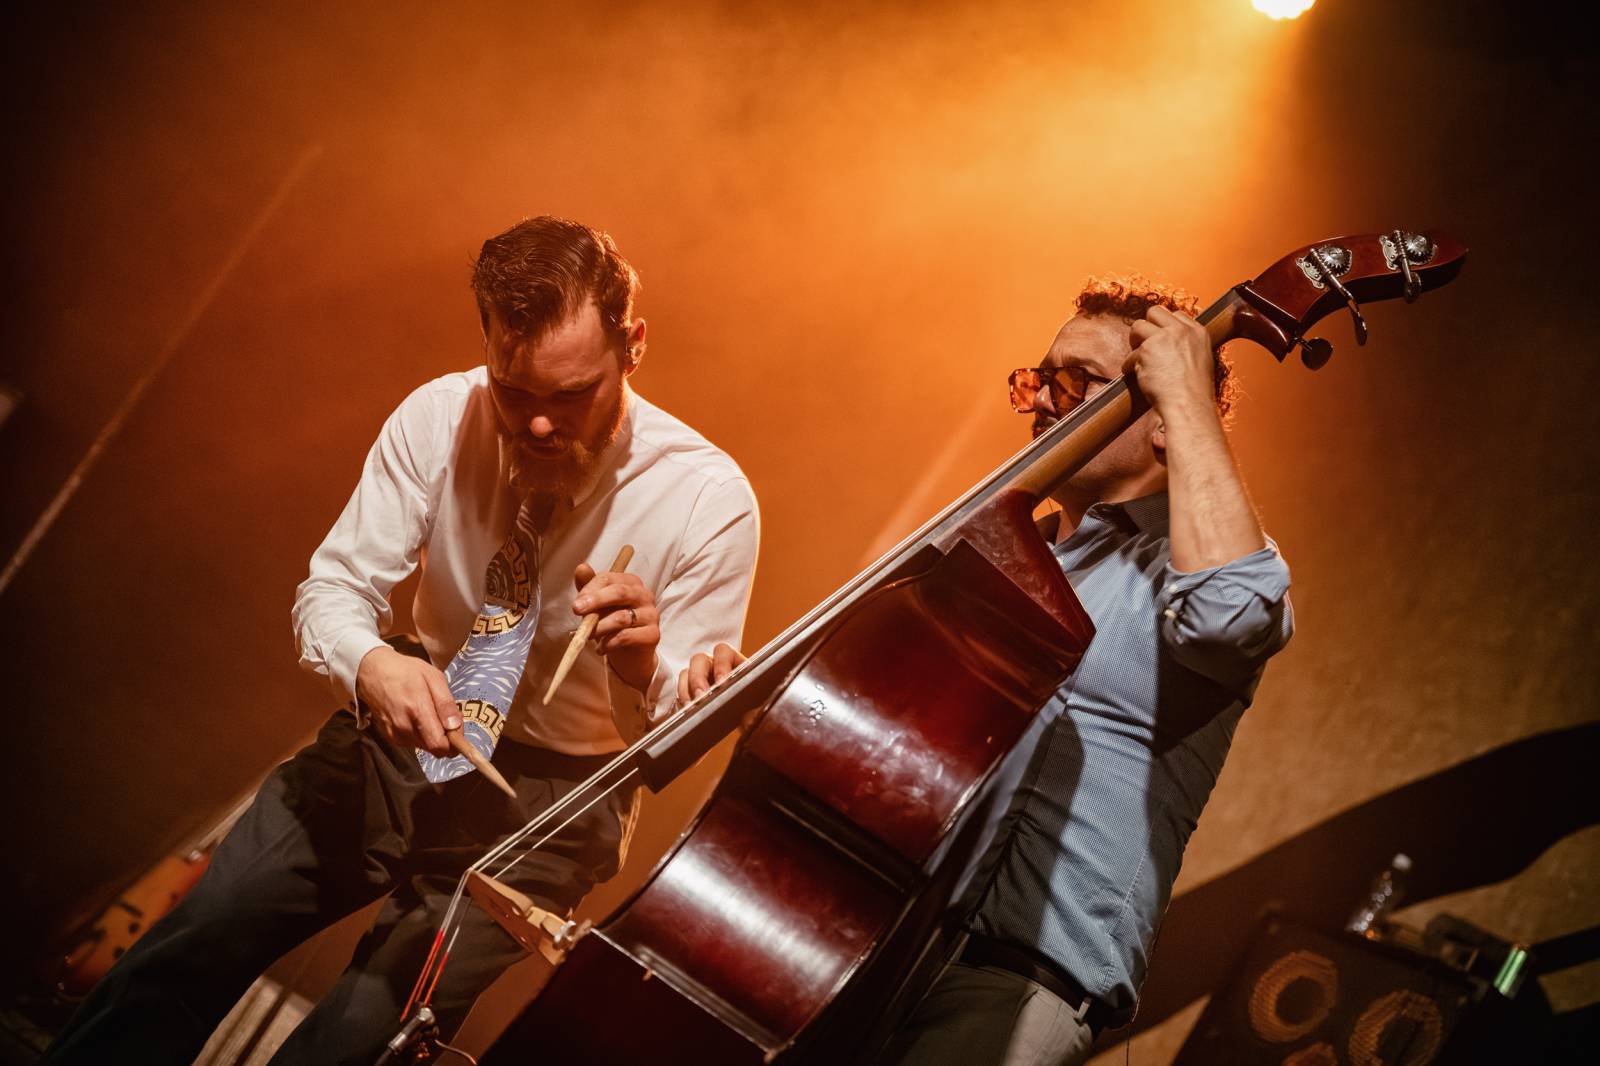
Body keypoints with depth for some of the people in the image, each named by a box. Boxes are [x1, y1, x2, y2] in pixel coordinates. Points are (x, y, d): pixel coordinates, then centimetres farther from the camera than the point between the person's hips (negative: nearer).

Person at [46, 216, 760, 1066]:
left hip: (550, 799, -3)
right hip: (404, 740, 3)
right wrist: (370, 662, -29)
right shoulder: (439, 417, -11)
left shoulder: (708, 500, -18)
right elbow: (332, 589, -5)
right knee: (175, 963, -10)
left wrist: (641, 668, -36)